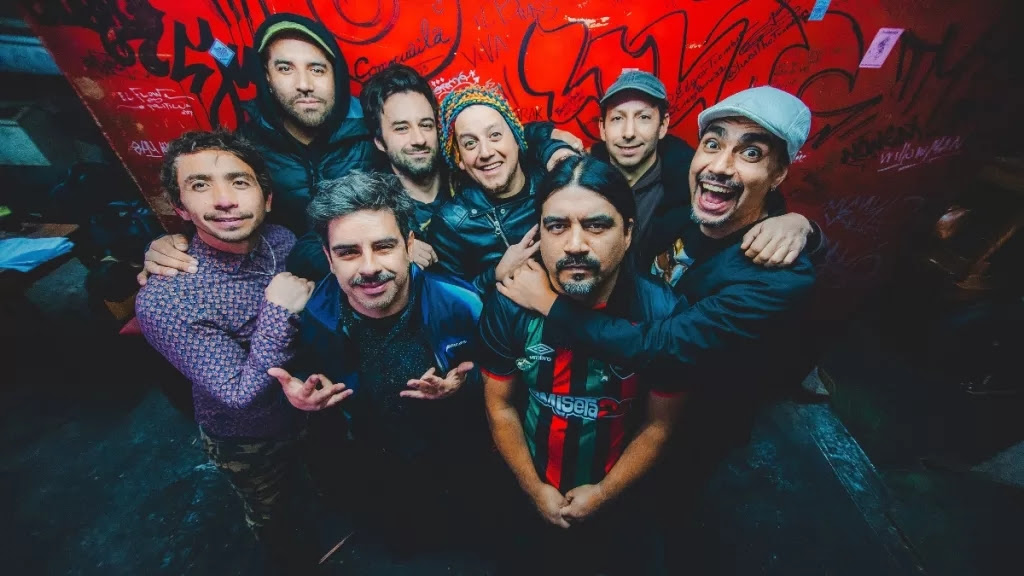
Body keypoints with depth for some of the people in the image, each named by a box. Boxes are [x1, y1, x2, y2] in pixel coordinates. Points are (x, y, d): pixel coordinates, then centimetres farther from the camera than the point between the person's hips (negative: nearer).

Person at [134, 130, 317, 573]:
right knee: (274, 514, 28)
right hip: (251, 442, -4)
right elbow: (241, 395, -30)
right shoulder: (162, 301, -33)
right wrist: (278, 309, -37)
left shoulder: (282, 241, -19)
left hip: (311, 407, 5)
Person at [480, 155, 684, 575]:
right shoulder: (508, 306, -22)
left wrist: (603, 494, -12)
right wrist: (534, 488, -8)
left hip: (620, 495, 0)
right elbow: (501, 406, -10)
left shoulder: (662, 314, -25)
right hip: (532, 491, 2)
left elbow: (658, 425, -14)